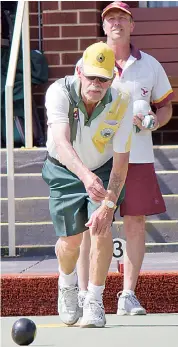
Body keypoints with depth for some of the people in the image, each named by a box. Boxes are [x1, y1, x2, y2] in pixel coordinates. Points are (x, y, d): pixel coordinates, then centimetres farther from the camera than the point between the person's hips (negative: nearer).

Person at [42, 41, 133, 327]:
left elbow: (121, 162, -23)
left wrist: (108, 206, -31)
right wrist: (85, 175, -64)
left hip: (104, 168, 0)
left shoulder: (121, 103, -27)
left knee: (101, 228, -20)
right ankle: (67, 285, 34)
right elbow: (62, 144, -46)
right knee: (70, 241, -1)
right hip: (65, 171, 0)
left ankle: (95, 303, -5)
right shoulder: (59, 92, -32)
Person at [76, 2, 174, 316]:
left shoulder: (150, 66, 9)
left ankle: (128, 295, 7)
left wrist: (152, 122, -8)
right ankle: (83, 295, 3)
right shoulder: (86, 63, 4)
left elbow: (165, 107, 15)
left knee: (135, 222, 0)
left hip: (138, 156, 2)